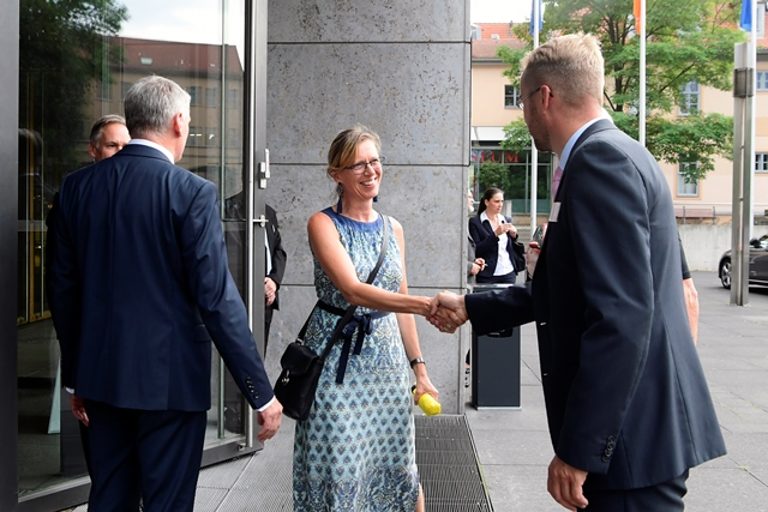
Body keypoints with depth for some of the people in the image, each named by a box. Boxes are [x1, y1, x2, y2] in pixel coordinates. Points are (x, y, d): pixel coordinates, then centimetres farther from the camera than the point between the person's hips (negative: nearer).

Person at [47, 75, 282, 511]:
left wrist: (76, 375, 19)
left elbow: (63, 289, 7)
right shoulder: (192, 192, -14)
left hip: (102, 376, 6)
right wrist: (262, 392, -12)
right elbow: (217, 299, -18)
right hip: (170, 377, -5)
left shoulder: (77, 186, 3)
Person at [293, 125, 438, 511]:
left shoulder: (393, 229, 8)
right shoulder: (323, 224, -9)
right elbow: (354, 291, -23)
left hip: (387, 357, 5)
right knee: (340, 468, 2)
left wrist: (419, 366, 11)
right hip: (338, 362, -4)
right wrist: (427, 305, -34)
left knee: (396, 465, 9)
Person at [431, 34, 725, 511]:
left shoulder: (601, 159, -18)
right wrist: (470, 307, 26)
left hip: (632, 434, -10)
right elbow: (567, 291, 20)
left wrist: (580, 448, -22)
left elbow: (621, 317, -26)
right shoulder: (611, 154, 14)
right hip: (631, 425, 10)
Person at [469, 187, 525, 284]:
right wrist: (495, 234, -19)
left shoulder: (507, 221, 12)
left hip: (509, 273, 4)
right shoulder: (475, 222, -4)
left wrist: (513, 236, -4)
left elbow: (513, 248, 15)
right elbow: (477, 250, -11)